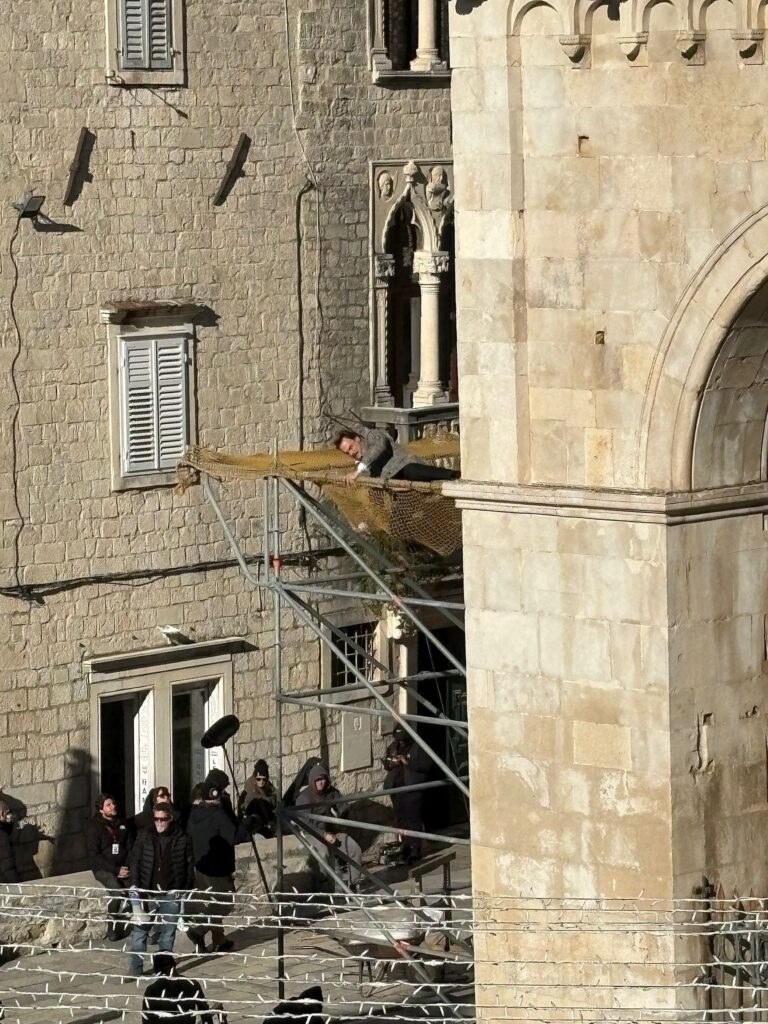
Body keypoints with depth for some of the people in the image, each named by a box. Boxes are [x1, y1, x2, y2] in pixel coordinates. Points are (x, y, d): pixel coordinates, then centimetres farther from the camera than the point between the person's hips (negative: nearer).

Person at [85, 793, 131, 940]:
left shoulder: (121, 824, 15)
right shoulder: (93, 827, -2)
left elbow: (129, 847, 14)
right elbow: (94, 854, -8)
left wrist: (127, 867, -5)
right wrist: (115, 870, -15)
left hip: (122, 867, 5)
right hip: (103, 869, -5)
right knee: (117, 891, -32)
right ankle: (112, 927, -15)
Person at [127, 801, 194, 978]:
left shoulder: (182, 839, 0)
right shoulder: (144, 836, 1)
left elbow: (188, 866, 7)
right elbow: (134, 861, 3)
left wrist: (184, 889, 1)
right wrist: (135, 885, -5)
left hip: (171, 893, 0)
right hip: (147, 892, 0)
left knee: (168, 933, 8)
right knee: (139, 930, -2)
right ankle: (136, 969, 4)